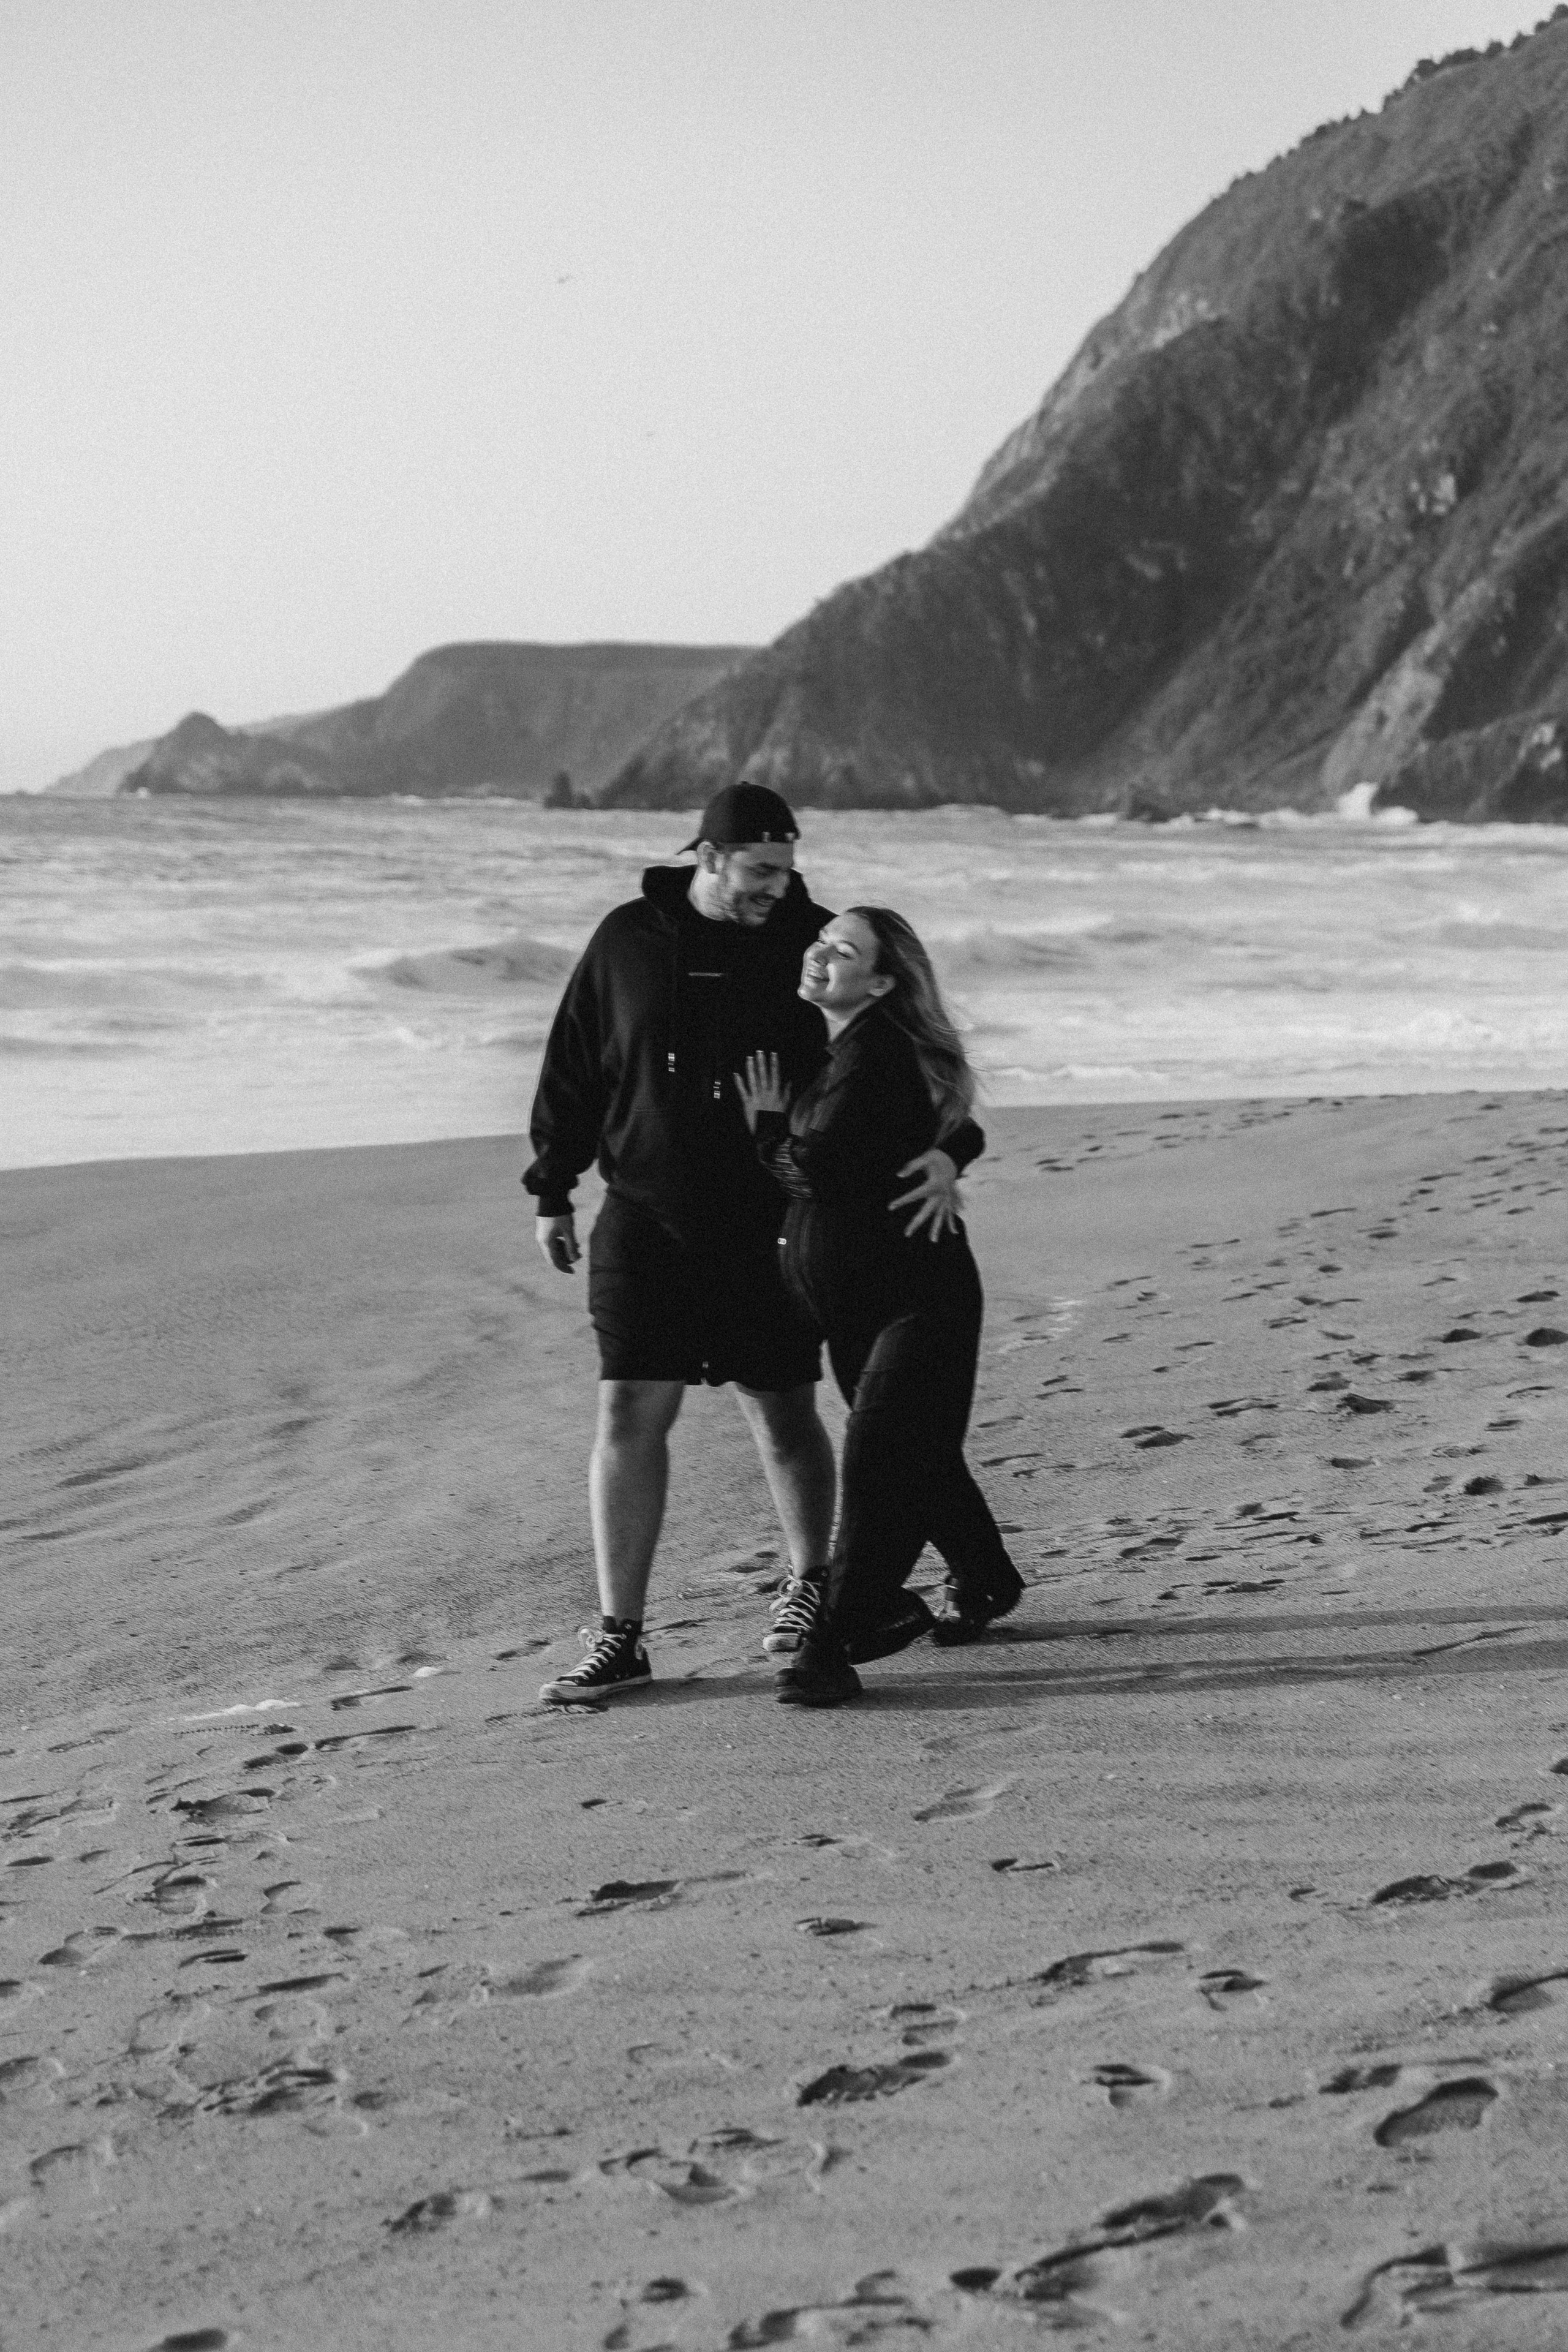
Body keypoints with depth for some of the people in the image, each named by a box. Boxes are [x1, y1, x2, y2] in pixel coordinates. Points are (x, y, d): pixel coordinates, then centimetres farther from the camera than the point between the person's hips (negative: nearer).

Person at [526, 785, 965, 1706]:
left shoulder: (809, 941, -5)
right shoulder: (627, 940, 0)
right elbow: (573, 1069, 9)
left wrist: (941, 1149, -25)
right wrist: (552, 1191, 9)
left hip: (770, 1225, -1)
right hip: (646, 1223, 1)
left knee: (785, 1416, 8)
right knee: (630, 1415, -5)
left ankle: (810, 1583, 33)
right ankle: (620, 1638, 0)